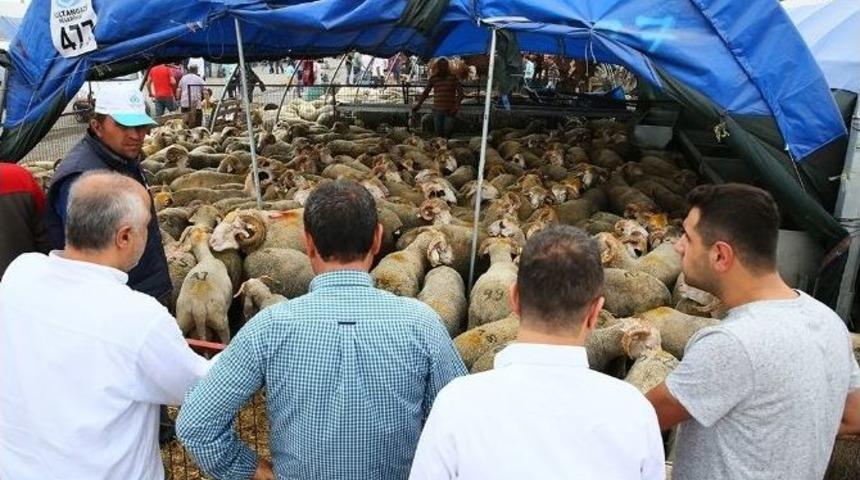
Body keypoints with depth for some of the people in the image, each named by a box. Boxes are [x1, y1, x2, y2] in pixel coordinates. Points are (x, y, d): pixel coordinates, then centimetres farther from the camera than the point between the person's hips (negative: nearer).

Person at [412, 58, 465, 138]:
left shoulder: (453, 77, 1)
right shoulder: (433, 78, 7)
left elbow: (460, 93, -2)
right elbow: (425, 92, 13)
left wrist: (456, 107, -15)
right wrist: (418, 105, 3)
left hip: (449, 110, -2)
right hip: (437, 110, 2)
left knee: (447, 134, -7)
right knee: (438, 134, 4)